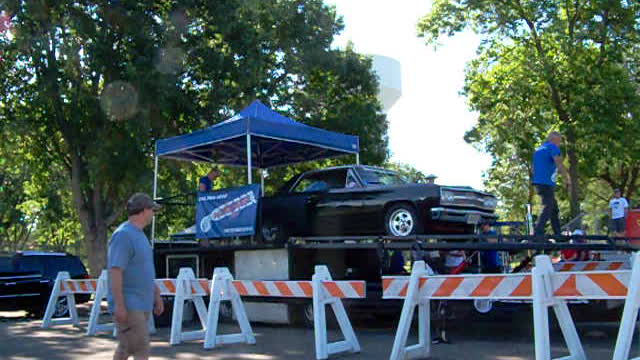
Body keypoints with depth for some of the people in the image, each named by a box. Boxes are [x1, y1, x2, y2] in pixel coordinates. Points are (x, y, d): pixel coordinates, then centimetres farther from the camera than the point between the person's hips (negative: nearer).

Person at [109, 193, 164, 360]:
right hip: (129, 306, -9)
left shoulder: (140, 235, 16)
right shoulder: (123, 235, -15)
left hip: (142, 304, 10)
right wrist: (119, 305, -24)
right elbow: (115, 271, -21)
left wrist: (157, 295, 23)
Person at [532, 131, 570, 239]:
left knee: (554, 209, 15)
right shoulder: (553, 147, -4)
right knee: (548, 208, -13)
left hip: (538, 182, 9)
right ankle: (538, 234, -24)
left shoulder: (539, 149, 23)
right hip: (547, 183, -9)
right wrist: (568, 182, -14)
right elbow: (560, 165, -16)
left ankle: (558, 235, 17)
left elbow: (533, 168, 25)